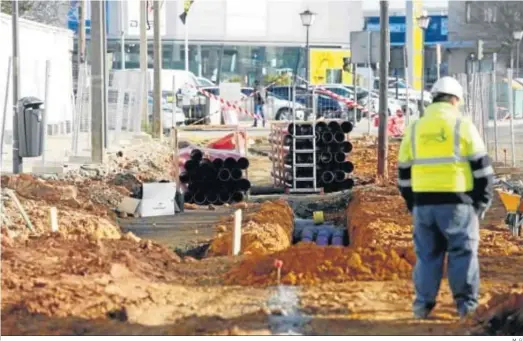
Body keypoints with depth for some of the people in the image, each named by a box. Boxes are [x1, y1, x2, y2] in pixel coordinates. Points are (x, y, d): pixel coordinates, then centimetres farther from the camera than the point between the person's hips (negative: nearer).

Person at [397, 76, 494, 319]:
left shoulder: (414, 130, 9)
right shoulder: (463, 126, -2)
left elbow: (404, 173, 13)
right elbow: (481, 168, -2)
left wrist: (412, 204, 21)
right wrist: (482, 202, 6)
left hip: (423, 203, 3)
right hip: (457, 202, -3)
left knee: (427, 254, 10)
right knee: (463, 252, 5)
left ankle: (423, 304, 9)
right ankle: (466, 303, 4)